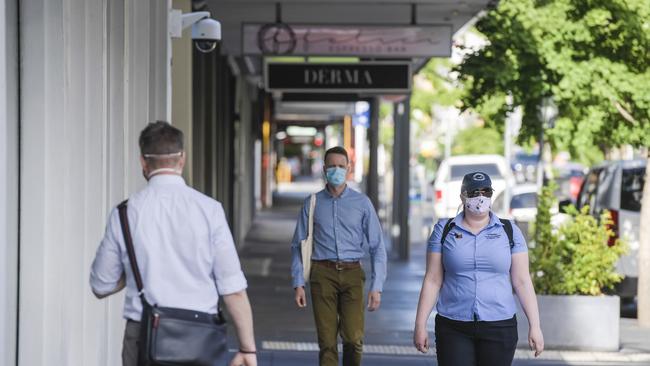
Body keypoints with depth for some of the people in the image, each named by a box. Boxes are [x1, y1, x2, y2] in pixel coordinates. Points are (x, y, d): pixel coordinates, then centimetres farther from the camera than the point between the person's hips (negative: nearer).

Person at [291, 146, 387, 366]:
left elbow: (377, 247, 6)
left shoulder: (362, 203, 6)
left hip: (352, 274, 0)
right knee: (327, 342, -2)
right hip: (323, 273, 0)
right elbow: (298, 246, 9)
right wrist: (298, 284, 1)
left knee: (354, 339, -10)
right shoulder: (313, 203, 8)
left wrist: (377, 287, -2)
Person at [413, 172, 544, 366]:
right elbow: (432, 281, 4)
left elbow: (522, 281, 3)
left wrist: (535, 326, -2)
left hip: (499, 327, 0)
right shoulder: (445, 230, 4)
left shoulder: (509, 231, 4)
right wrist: (420, 325, -1)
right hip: (453, 328, 0)